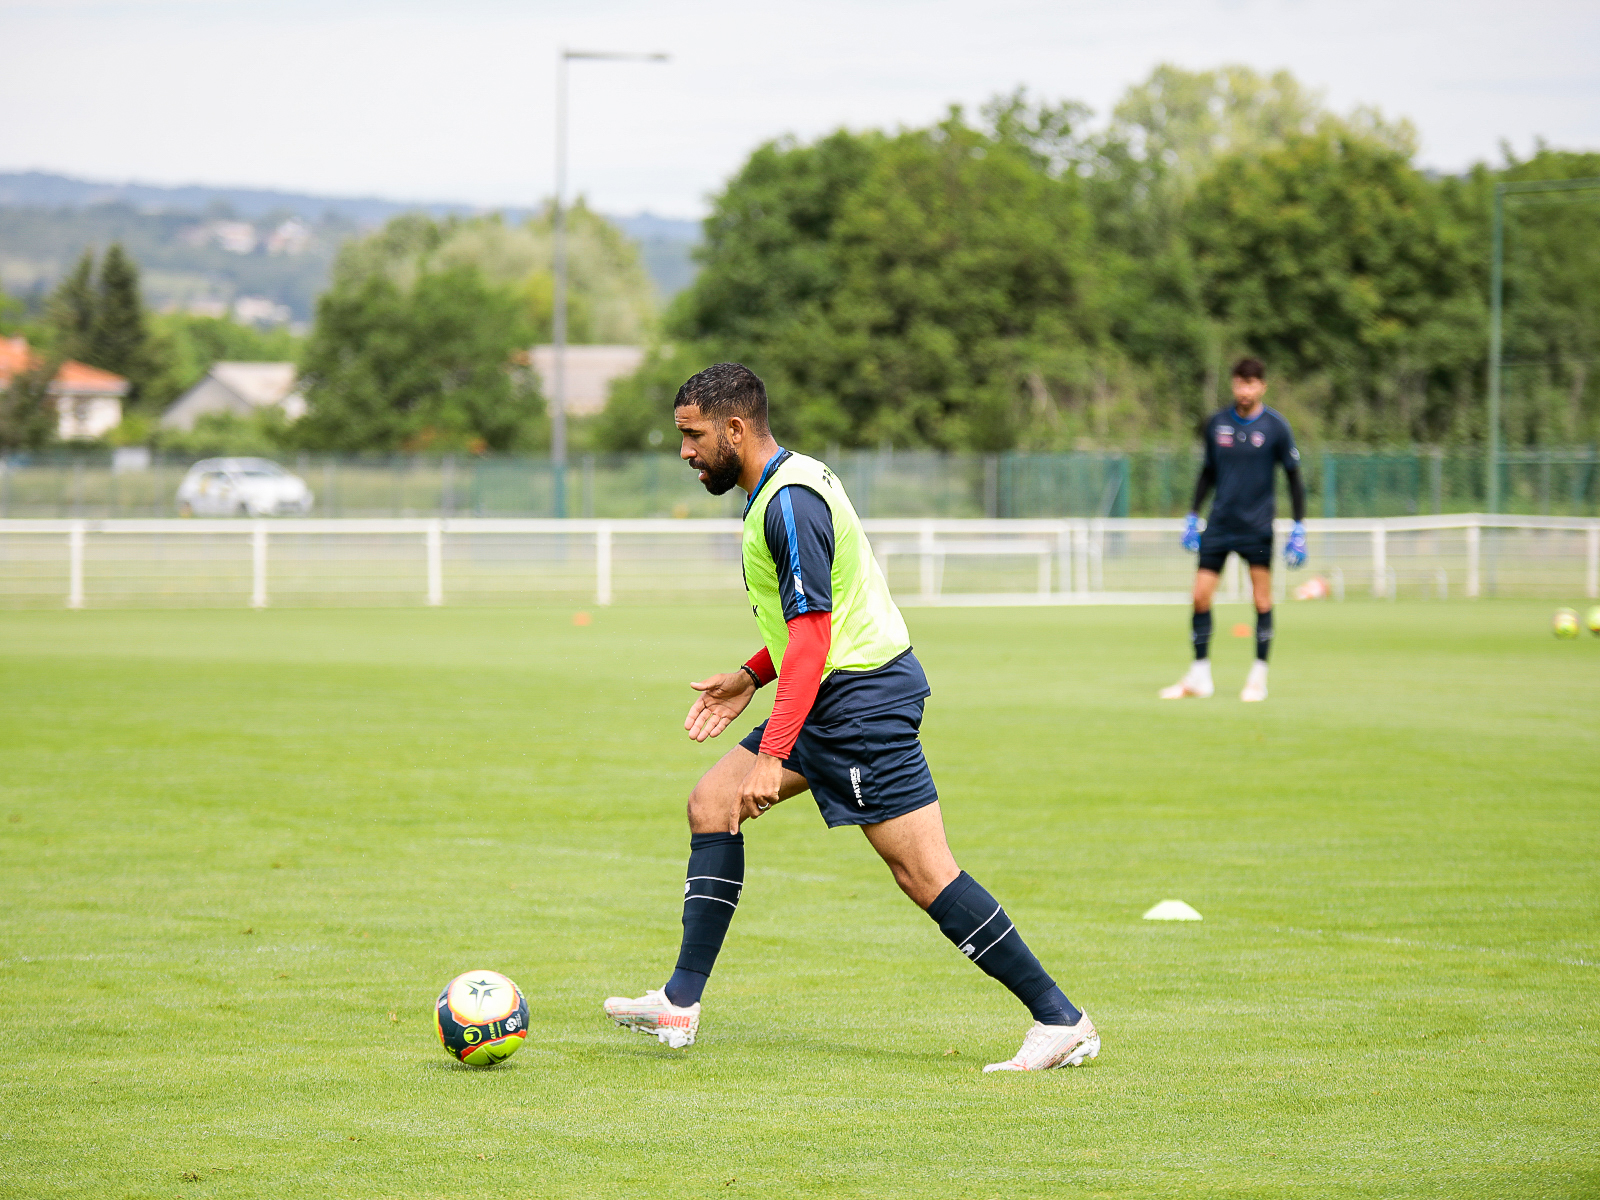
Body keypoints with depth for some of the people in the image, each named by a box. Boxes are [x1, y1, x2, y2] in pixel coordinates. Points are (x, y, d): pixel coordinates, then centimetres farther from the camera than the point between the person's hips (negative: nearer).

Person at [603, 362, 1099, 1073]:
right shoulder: (782, 487, 13)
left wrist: (772, 755, -28)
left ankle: (1061, 1021, -7)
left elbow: (812, 635, -25)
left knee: (924, 873, -11)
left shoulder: (790, 502, -19)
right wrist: (750, 677, 20)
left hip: (861, 699, -11)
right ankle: (680, 1004, 11)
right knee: (711, 803, 9)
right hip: (836, 694, 11)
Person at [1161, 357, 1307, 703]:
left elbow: (1294, 477, 0)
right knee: (1200, 596, -3)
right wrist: (1193, 516, 13)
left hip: (1257, 528, -3)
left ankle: (1258, 677, 9)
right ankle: (1199, 676, 7)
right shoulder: (1216, 424, 4)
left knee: (1262, 601, -3)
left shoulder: (1276, 426, -5)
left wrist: (1299, 528, -4)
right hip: (1219, 524, 3)